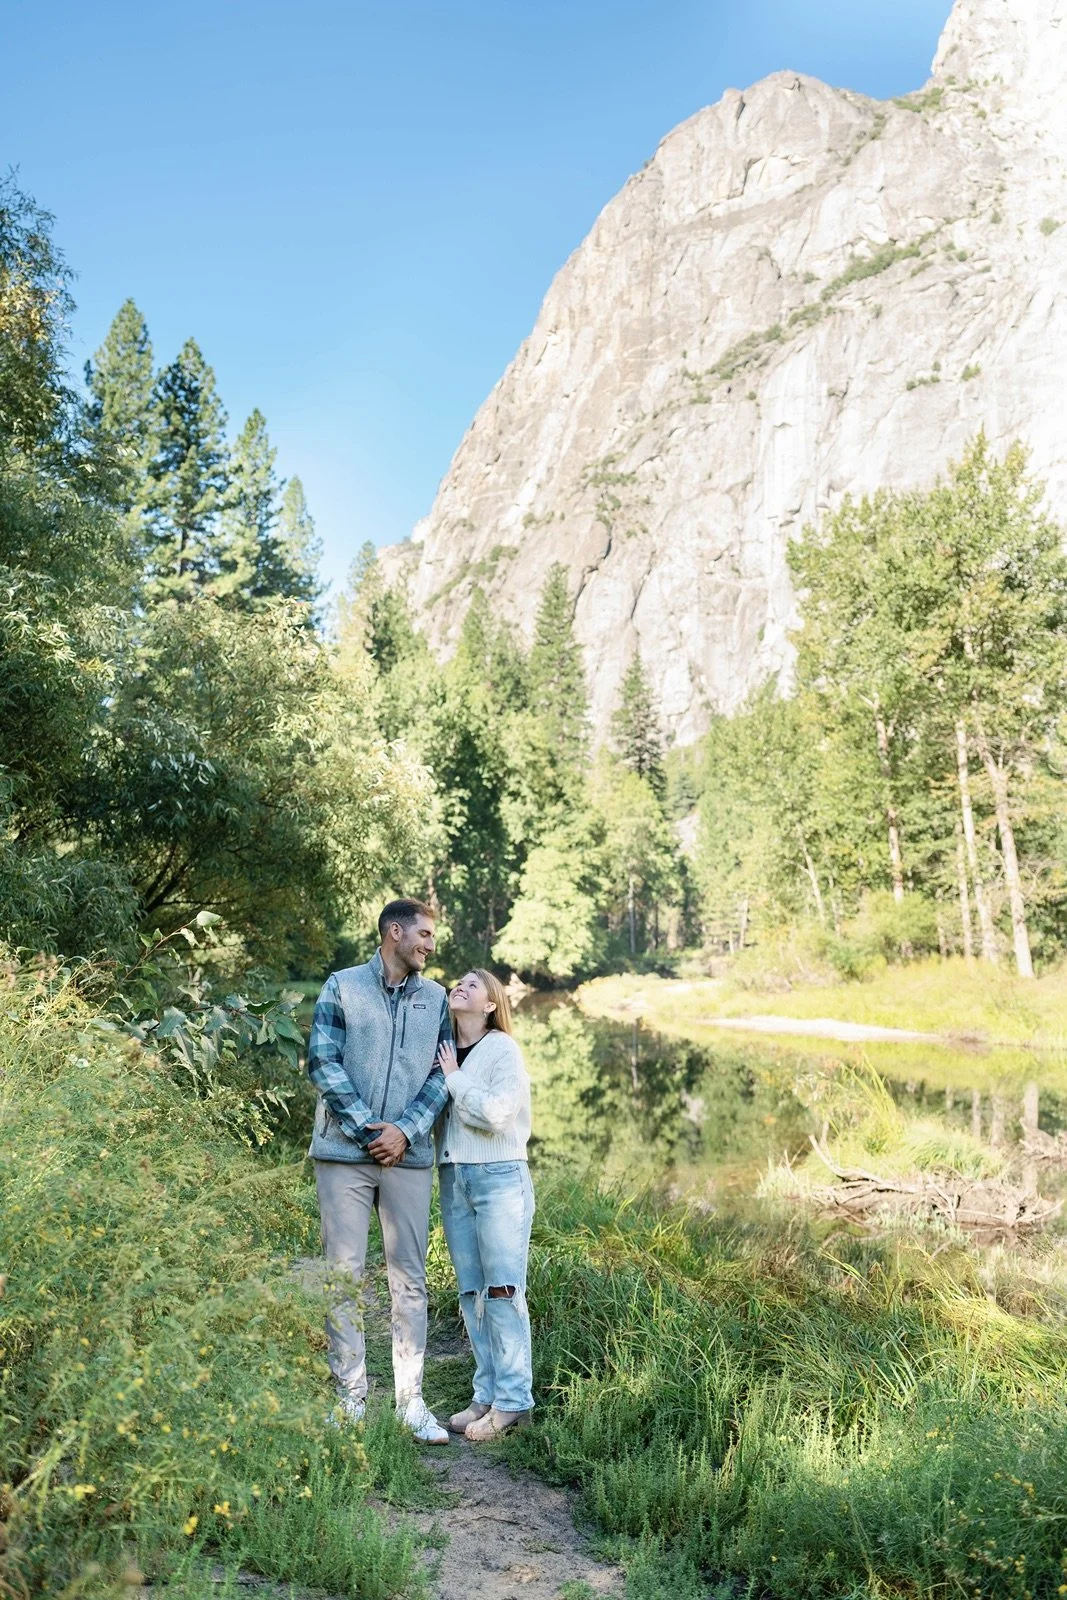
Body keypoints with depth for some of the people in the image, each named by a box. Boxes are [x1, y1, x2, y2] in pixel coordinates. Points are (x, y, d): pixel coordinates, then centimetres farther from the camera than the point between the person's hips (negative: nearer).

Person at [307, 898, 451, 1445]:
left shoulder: (435, 998, 9)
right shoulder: (343, 987, 1)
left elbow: (442, 1074, 6)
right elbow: (322, 1061, -4)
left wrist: (405, 1131, -8)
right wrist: (366, 1126, -11)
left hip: (408, 1155, 2)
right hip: (344, 1152, -2)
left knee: (409, 1279, 5)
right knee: (345, 1276, 3)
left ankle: (411, 1400, 12)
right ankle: (350, 1399, 13)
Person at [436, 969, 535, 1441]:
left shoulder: (503, 1050, -6)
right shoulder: (443, 1049, 12)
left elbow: (495, 1114, -17)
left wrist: (453, 1079, -10)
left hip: (499, 1177, -6)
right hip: (453, 1178, 6)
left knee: (502, 1290, -4)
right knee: (471, 1293, 9)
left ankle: (513, 1401, 2)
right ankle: (486, 1395, 17)